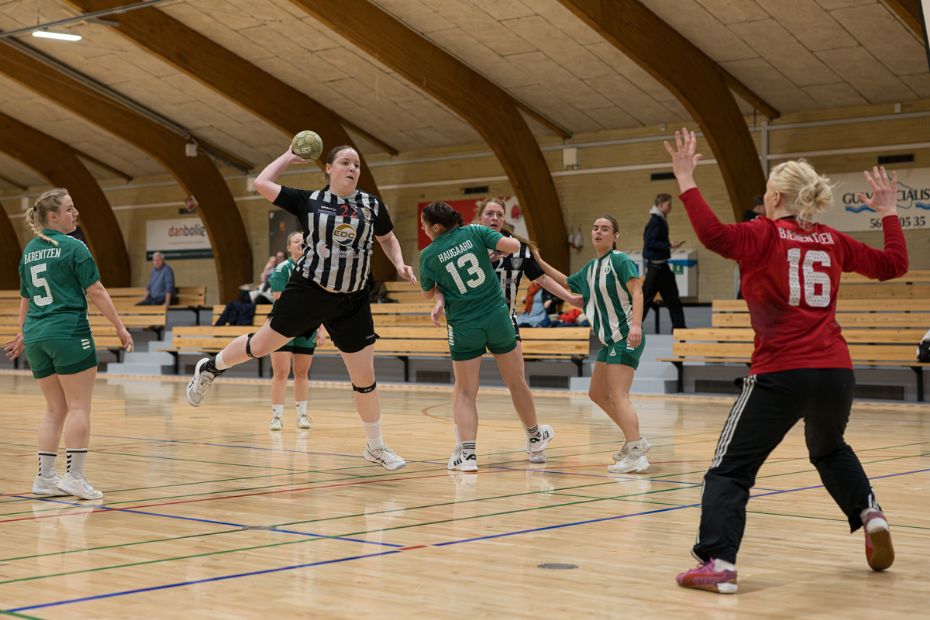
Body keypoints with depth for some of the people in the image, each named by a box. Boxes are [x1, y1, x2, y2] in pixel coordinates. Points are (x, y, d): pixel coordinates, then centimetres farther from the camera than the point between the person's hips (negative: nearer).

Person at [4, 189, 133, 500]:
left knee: (55, 409, 13)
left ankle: (44, 476, 10)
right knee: (79, 406, -3)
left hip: (36, 335, 7)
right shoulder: (73, 247, -7)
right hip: (69, 333, -7)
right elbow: (96, 291, -8)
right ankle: (74, 476, -7)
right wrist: (120, 327, -3)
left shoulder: (29, 250, 14)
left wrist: (24, 335, 33)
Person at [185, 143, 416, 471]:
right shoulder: (309, 201, -5)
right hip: (306, 293, -2)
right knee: (260, 345, 11)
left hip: (352, 303, 2)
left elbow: (388, 239, 16)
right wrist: (288, 156, 6)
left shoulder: (372, 205, 0)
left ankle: (375, 447, 20)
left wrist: (399, 265, -1)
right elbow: (262, 183, -3)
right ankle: (210, 367, 41)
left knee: (365, 378, 3)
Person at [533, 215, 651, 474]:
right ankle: (636, 440, 23)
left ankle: (636, 456, -21)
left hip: (626, 338, -9)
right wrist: (539, 262, 29)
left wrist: (636, 325, -33)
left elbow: (637, 291, -20)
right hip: (610, 340, 9)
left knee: (618, 396, -17)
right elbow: (566, 282, 32)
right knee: (597, 394, 15)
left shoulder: (620, 260, -10)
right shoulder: (590, 268, 15)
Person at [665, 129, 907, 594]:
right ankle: (870, 515, 24)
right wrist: (888, 213, 31)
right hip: (836, 372, 5)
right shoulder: (832, 242, 11)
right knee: (829, 449, 35)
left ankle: (718, 563, -14)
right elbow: (893, 265, 19)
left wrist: (686, 182, -16)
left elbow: (715, 236, -22)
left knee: (731, 469, -1)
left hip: (780, 374, -5)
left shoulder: (765, 234, -3)